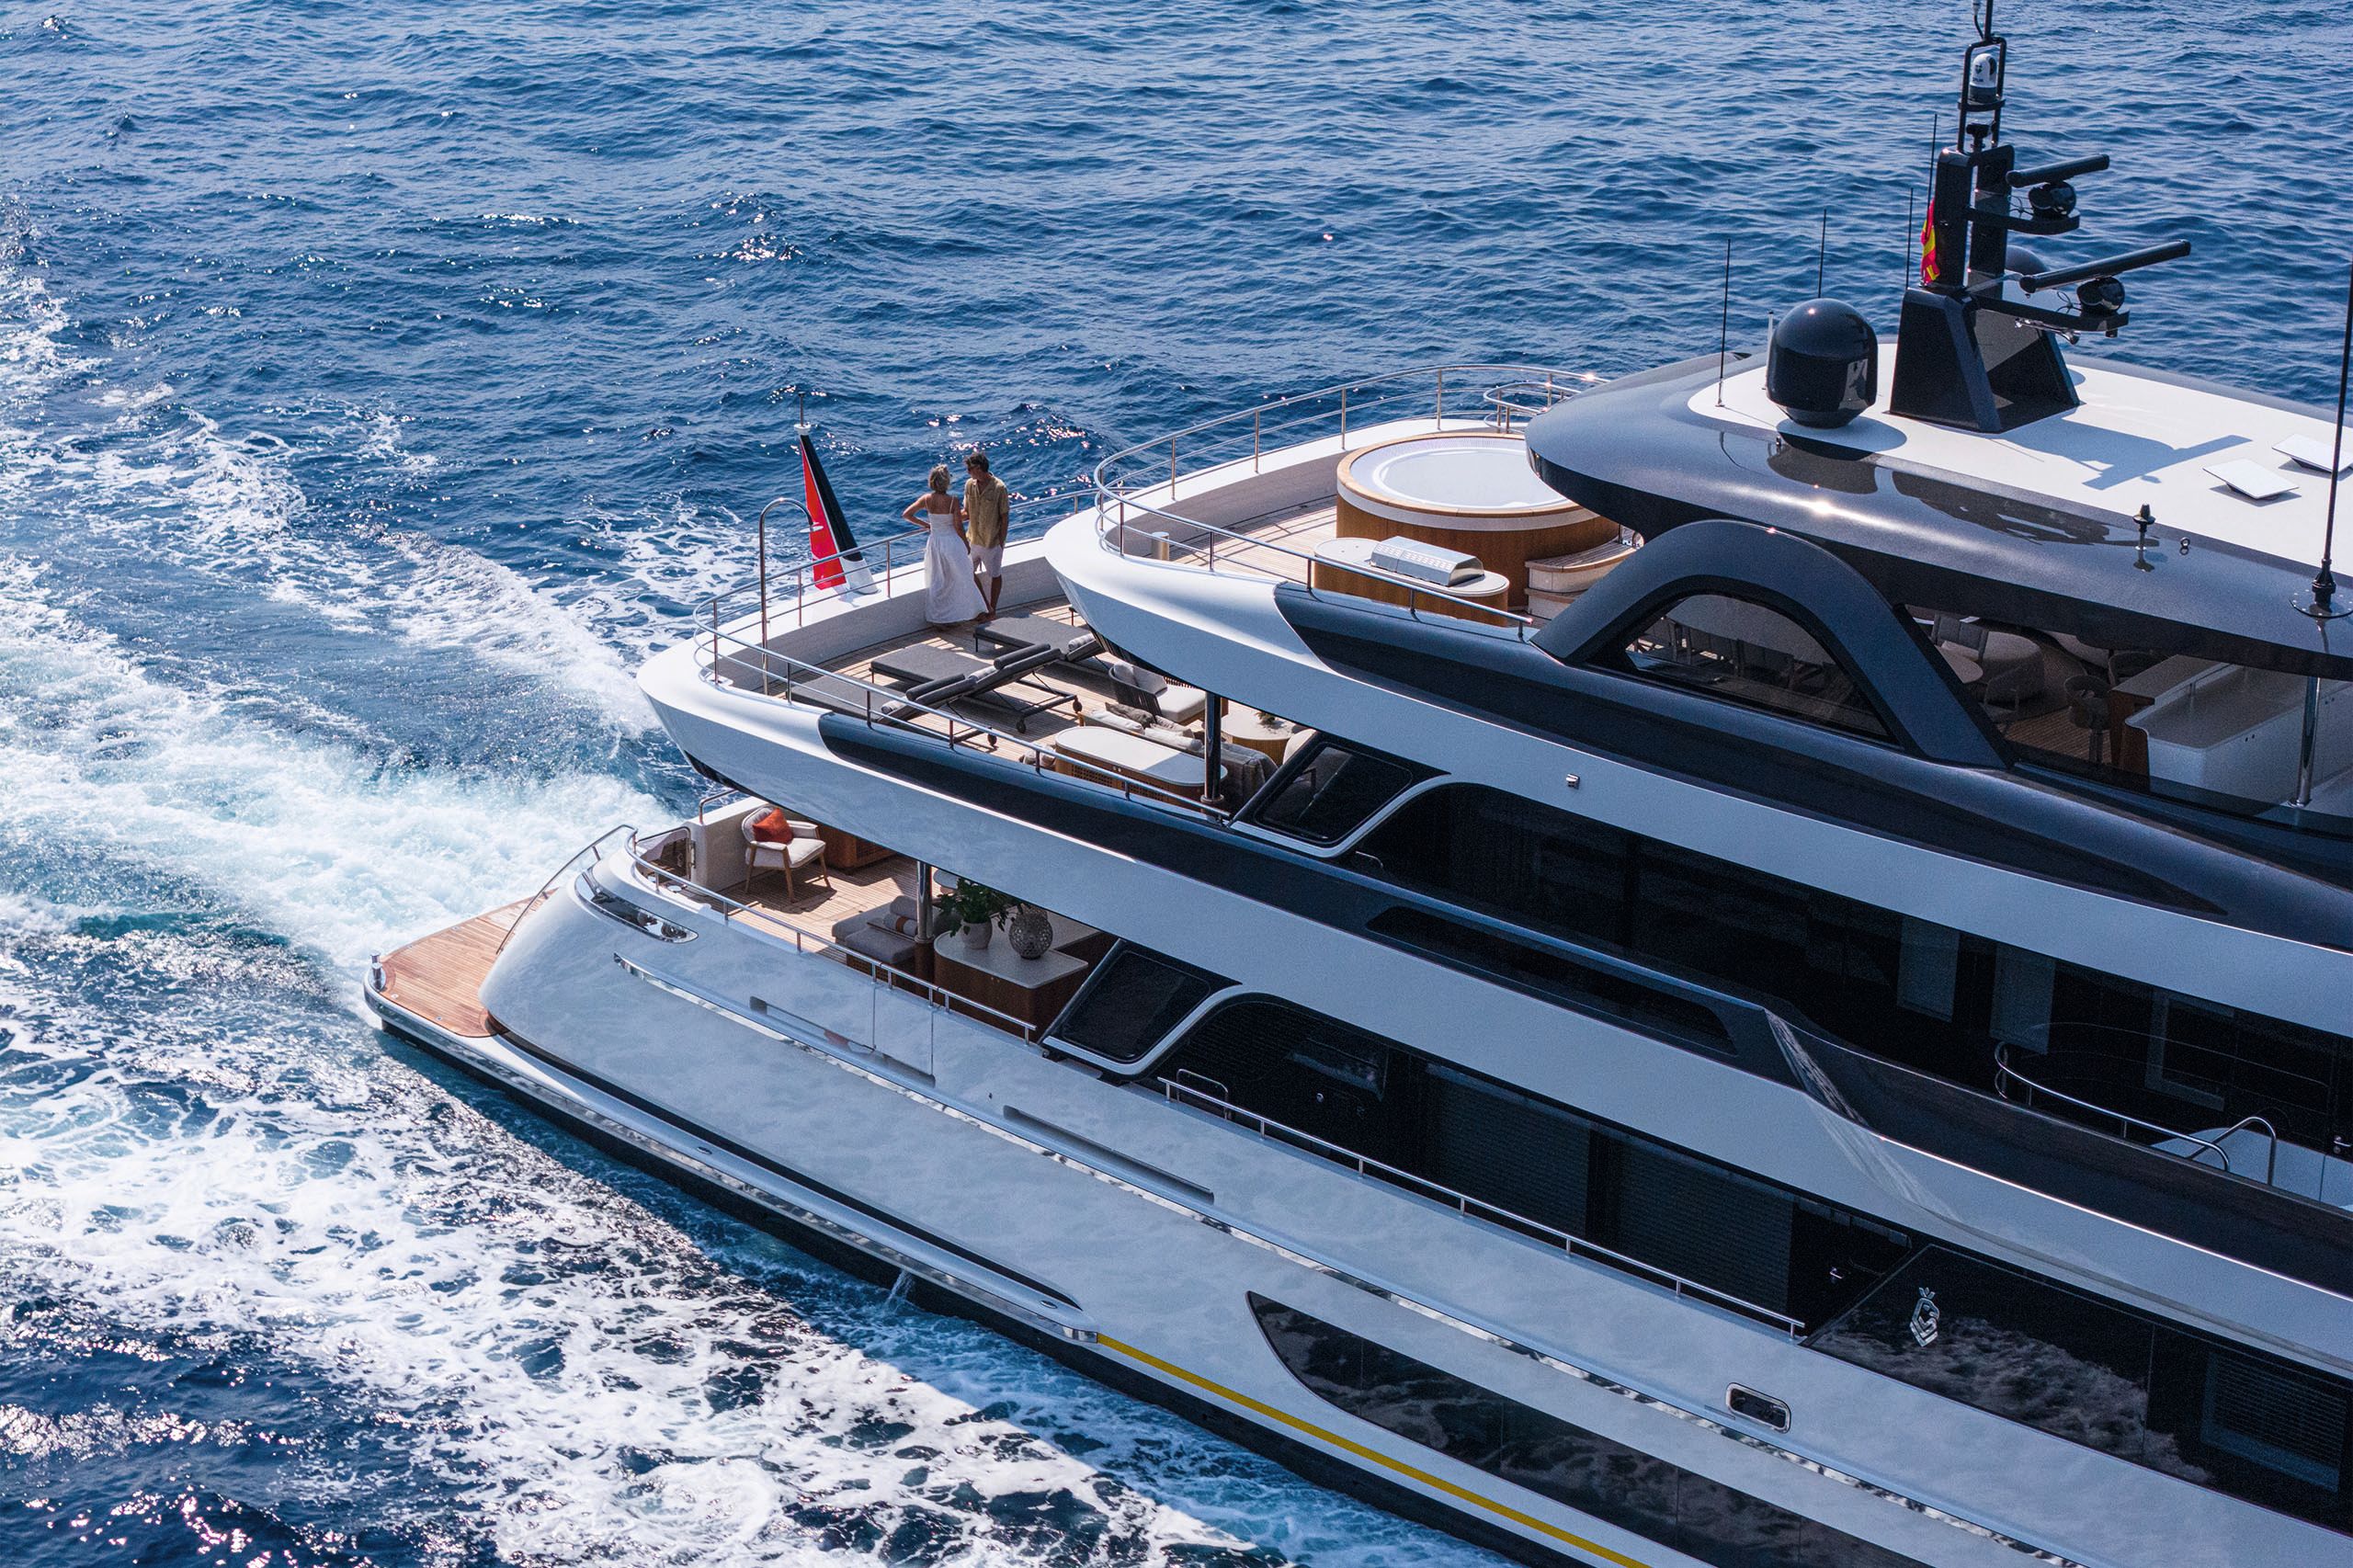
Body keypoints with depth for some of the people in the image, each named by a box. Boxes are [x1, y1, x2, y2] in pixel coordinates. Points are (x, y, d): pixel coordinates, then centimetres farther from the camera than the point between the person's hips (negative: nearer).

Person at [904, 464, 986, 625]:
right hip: (952, 543, -4)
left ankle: (937, 618, 24)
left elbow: (906, 514, -4)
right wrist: (967, 545, 0)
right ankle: (957, 616, 21)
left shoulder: (926, 499, -8)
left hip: (934, 543, 4)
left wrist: (925, 525, 7)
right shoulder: (952, 501, -19)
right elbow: (959, 527, -15)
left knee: (936, 581, 17)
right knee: (960, 580, 13)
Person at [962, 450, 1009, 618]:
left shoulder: (999, 488, -18)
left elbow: (1004, 517, -12)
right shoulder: (969, 485, -3)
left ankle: (992, 610, 22)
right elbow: (967, 513, 6)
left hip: (992, 541, -6)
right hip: (973, 539, 6)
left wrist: (1002, 541, -12)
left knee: (995, 575, 9)